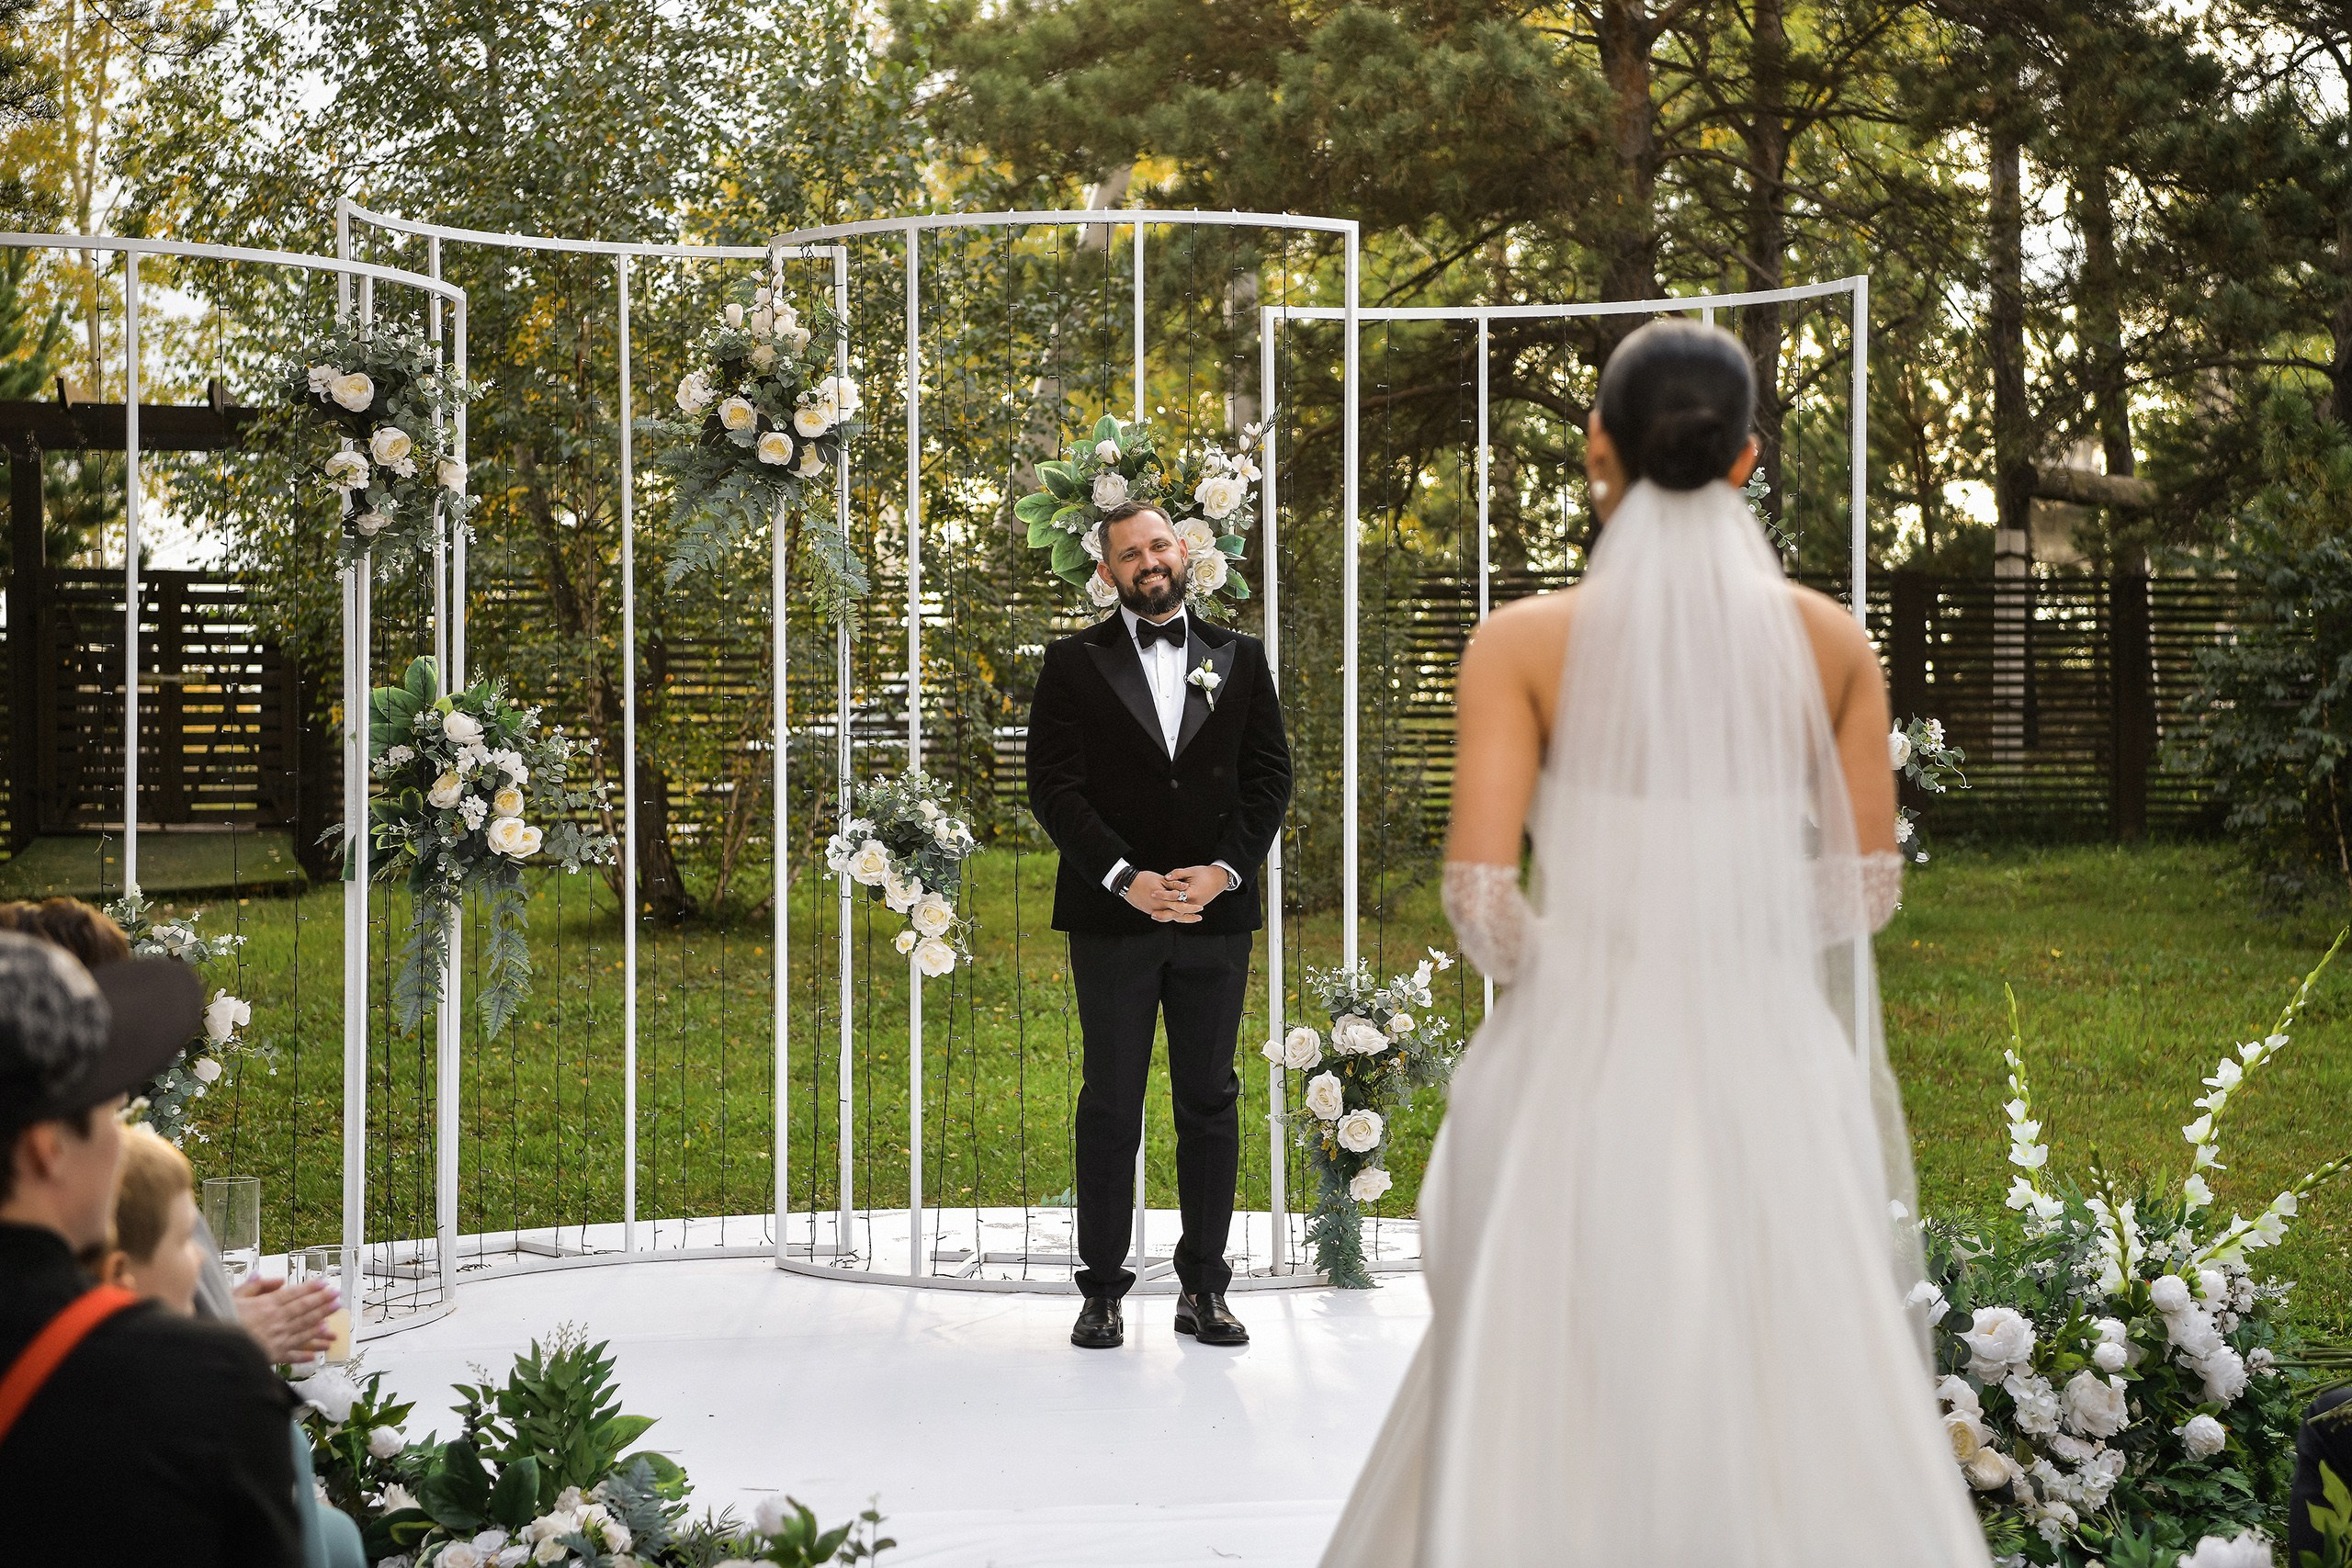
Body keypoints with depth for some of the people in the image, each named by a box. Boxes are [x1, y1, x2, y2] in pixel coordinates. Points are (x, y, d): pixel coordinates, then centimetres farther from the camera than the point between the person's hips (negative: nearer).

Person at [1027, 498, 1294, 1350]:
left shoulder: (1239, 658, 10)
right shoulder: (1075, 663, 4)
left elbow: (1269, 775, 6)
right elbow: (1053, 786, -3)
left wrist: (1224, 869, -9)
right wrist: (1127, 879, -13)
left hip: (1217, 912, 2)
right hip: (1112, 916, -2)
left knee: (1210, 1100, 5)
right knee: (1110, 1104, 2)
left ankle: (1204, 1287, 12)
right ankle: (1103, 1291, 8)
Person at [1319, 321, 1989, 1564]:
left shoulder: (1525, 642, -8)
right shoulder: (1829, 637, 0)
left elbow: (1482, 894, -12)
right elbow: (1864, 885, 5)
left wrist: (1536, 958, 9)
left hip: (1587, 1068, -2)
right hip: (1771, 1075, 2)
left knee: (1550, 1418, 11)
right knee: (1787, 1402, 14)